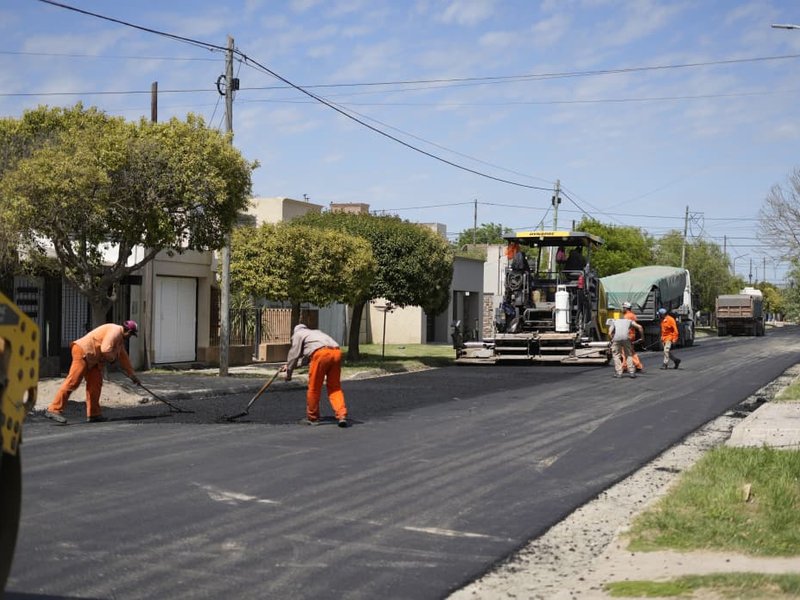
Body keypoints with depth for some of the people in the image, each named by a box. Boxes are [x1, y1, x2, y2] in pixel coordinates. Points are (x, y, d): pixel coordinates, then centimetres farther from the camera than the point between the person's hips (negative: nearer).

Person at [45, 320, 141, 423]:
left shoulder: (120, 338, 23)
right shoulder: (115, 330, -11)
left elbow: (124, 358, 32)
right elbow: (105, 349, -23)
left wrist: (132, 375, 35)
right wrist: (112, 358, -2)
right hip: (83, 351, -11)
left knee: (95, 384, 4)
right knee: (73, 382, -15)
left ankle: (93, 414, 6)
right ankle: (54, 409, -17)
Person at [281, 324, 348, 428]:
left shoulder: (298, 334, 20)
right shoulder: (315, 333, 41)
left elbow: (294, 355, 15)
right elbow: (306, 357, 48)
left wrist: (288, 373, 26)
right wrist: (289, 365, 55)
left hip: (321, 354, -6)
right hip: (336, 352, 6)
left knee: (314, 387, 7)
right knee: (335, 387, 10)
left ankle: (312, 418, 18)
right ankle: (342, 415, -5)